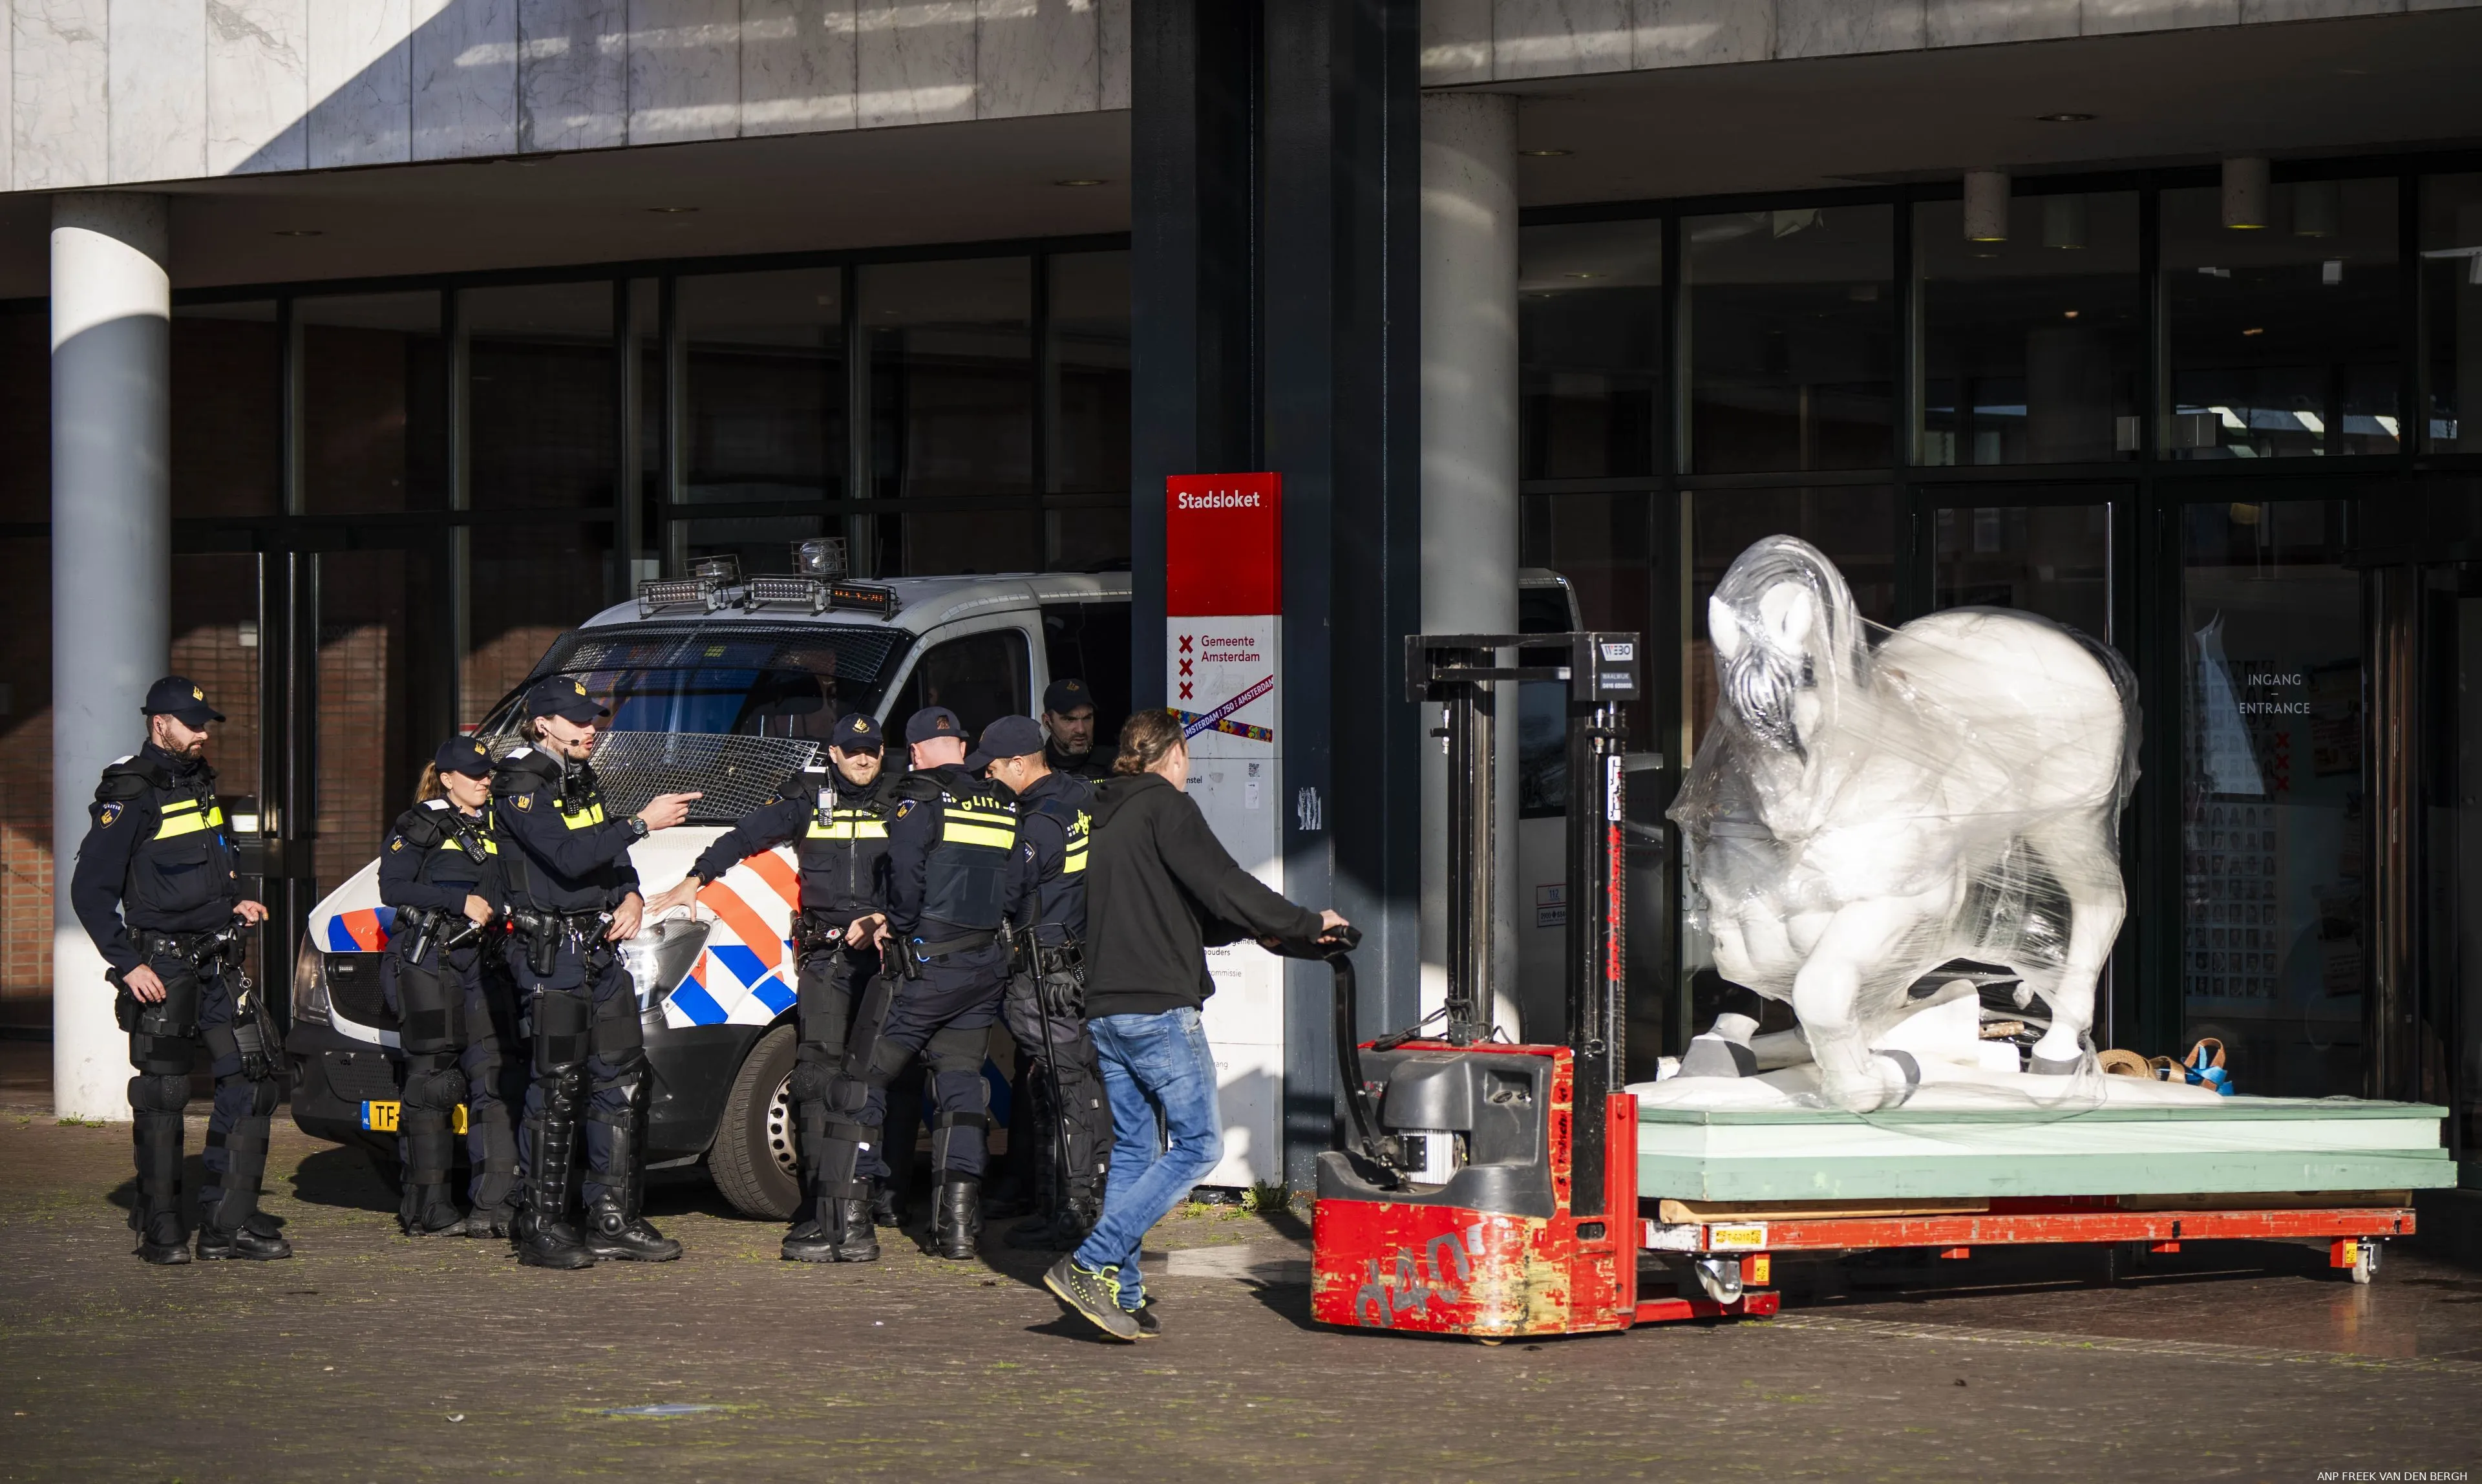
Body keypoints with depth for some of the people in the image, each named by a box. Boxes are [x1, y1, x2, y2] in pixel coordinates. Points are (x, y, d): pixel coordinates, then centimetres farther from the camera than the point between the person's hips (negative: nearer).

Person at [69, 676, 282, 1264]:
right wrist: (128, 964, -16)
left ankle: (229, 1220, 5)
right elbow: (89, 890, -12)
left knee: (251, 1076, 1)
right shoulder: (129, 795, -10)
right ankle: (161, 1229, 9)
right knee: (162, 1096, -1)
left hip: (218, 959, 7)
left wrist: (235, 902, 10)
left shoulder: (200, 781, 13)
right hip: (162, 966, -7)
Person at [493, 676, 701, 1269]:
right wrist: (642, 824, -24)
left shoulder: (582, 780, 17)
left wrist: (632, 896, 3)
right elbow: (569, 856, -23)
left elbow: (610, 856, 23)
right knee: (557, 1089, -8)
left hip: (600, 949, 9)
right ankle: (541, 1228, -2)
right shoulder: (520, 786, -11)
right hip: (550, 953, -9)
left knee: (622, 1081, 7)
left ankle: (614, 1221, 13)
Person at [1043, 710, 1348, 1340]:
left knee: (1130, 1149, 13)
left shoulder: (1105, 815, 19)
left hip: (1105, 1007, 9)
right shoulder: (1166, 806, -7)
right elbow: (1222, 887, -14)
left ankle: (1121, 1294, 7)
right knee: (1197, 1144, -5)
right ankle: (1091, 1265, -14)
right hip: (1159, 1008, -9)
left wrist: (1251, 929, 26)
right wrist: (1308, 924, -3)